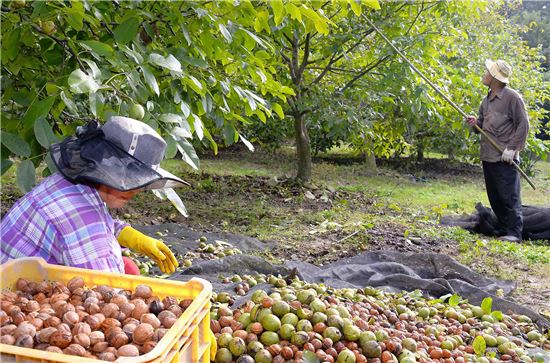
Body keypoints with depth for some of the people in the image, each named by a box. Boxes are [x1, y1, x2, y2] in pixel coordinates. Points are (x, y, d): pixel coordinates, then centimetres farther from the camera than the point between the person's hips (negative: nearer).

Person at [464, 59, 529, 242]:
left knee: (509, 196, -6)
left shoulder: (512, 97, -9)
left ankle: (514, 233, 0)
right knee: (494, 197, 12)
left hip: (505, 158, -8)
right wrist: (475, 123, 0)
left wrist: (512, 148, -16)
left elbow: (523, 124, -10)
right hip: (487, 156, 8)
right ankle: (503, 230, 21)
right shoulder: (487, 100, 15)